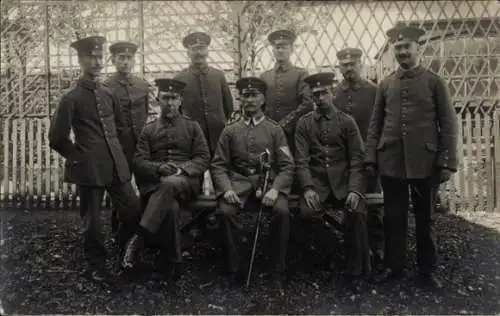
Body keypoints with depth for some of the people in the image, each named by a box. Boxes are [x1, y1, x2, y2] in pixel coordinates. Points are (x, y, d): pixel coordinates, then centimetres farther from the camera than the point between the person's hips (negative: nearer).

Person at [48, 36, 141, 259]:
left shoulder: (108, 94, 11)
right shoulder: (71, 97, -7)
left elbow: (122, 129, 21)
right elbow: (57, 139, -6)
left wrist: (116, 153, 14)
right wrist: (78, 157, 0)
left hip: (117, 166, 6)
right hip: (89, 169, -5)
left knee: (134, 211, 7)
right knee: (92, 221, 6)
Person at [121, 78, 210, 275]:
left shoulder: (192, 126, 15)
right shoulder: (148, 130, 18)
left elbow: (204, 159, 7)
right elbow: (139, 161, 8)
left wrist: (182, 168, -13)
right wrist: (159, 168, -15)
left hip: (187, 181, -1)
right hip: (156, 182, 1)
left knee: (170, 184, -39)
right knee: (170, 207, -36)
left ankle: (138, 239, -39)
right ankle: (175, 260, -25)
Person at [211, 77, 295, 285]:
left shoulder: (275, 130, 10)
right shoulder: (230, 131, 14)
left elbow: (287, 166, 3)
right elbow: (218, 165, 8)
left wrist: (275, 189, -15)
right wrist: (226, 189, -11)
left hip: (269, 182, -1)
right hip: (239, 183, 1)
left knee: (282, 211, -30)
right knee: (224, 211, -28)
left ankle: (278, 270, -11)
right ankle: (233, 268, -9)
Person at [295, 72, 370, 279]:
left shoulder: (347, 122, 7)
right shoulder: (304, 123, 9)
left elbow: (357, 159, 1)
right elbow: (301, 159, 1)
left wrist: (354, 189, -14)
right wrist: (308, 188, -16)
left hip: (344, 180, 0)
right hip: (316, 181, 1)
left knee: (357, 212, -27)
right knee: (307, 212, -28)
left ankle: (357, 270, -8)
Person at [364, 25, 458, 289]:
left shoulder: (435, 82, 3)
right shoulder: (385, 85, 10)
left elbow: (448, 124, 1)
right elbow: (375, 124, 10)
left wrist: (447, 162, -6)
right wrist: (371, 158, 3)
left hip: (425, 162, -1)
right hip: (391, 161, 2)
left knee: (425, 218, 9)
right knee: (393, 217, 8)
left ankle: (427, 270, 24)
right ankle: (393, 267, 22)